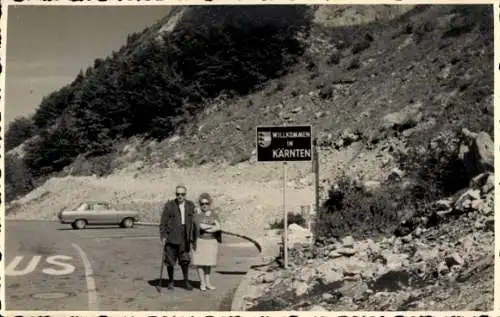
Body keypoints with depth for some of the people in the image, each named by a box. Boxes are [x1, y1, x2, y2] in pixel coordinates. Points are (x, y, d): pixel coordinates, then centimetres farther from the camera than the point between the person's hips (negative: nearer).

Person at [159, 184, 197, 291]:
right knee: (170, 261, 5)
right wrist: (163, 237, -10)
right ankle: (171, 281, 21)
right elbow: (163, 223, -2)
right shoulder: (169, 205, -4)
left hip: (184, 238, 2)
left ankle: (186, 282, 17)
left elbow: (193, 223, 10)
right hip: (171, 237, -2)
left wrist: (193, 238, 8)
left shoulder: (190, 205, 5)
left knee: (185, 260, 4)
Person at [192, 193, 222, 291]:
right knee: (200, 262, 0)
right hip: (200, 241, -3)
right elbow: (201, 226, -17)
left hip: (212, 241, 3)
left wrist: (206, 229, -14)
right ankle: (202, 283, 9)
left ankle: (207, 282, 16)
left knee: (208, 263, 8)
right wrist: (213, 227, -9)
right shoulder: (197, 215, -3)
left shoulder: (214, 215, 8)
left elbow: (218, 227, -5)